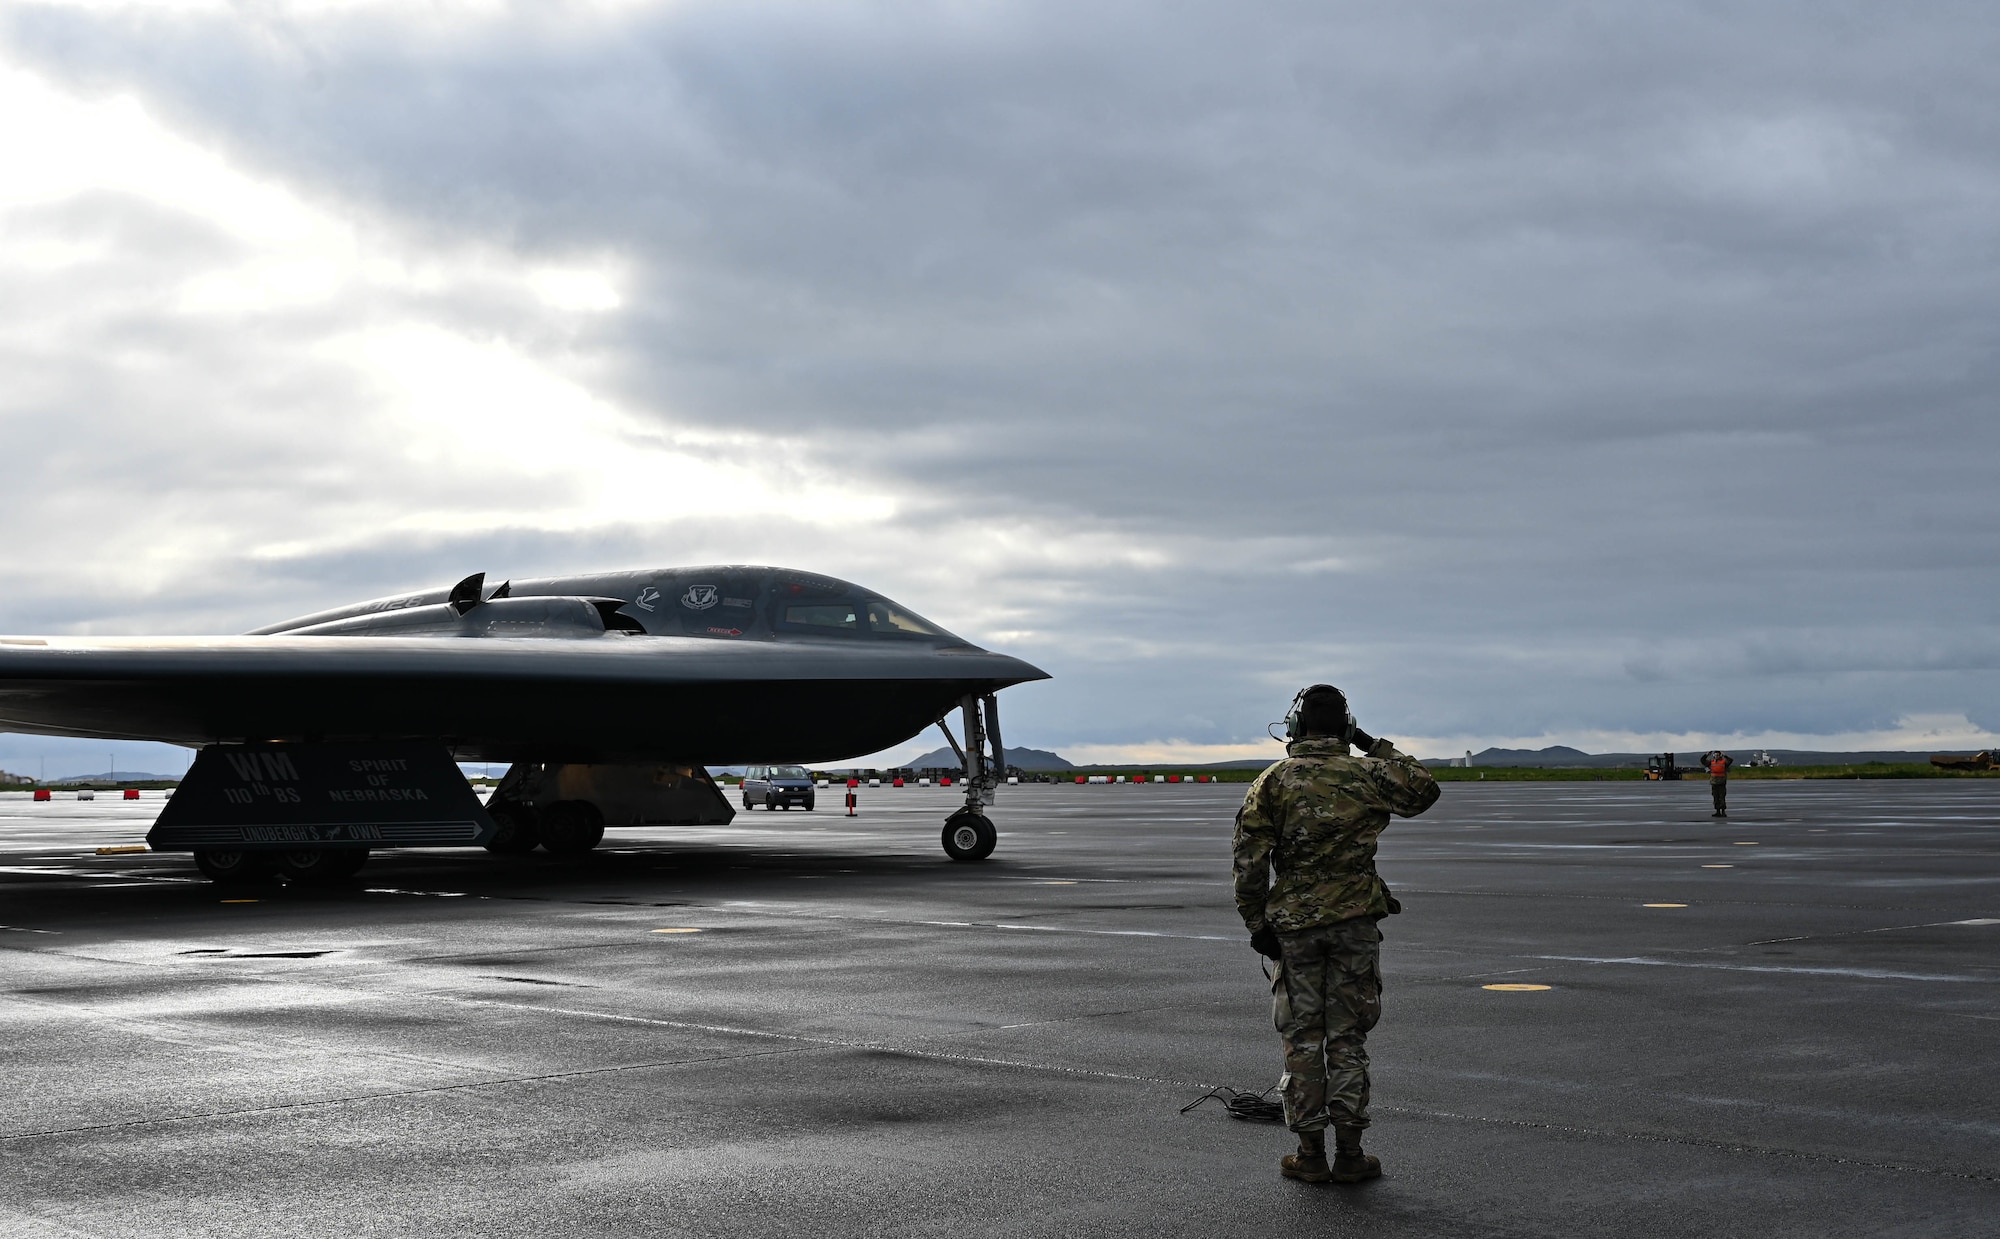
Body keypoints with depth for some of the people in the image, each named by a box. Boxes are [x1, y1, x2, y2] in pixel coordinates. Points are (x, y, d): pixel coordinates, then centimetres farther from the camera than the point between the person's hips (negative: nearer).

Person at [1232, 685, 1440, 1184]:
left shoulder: (1273, 782, -1)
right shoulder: (1366, 774, 0)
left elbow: (1249, 862, -4)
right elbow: (1423, 791, 17)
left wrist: (1257, 923, 3)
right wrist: (1379, 748, 20)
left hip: (1294, 924, 0)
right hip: (1354, 921, 0)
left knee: (1302, 1039, 7)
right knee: (1347, 1037, 7)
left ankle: (1310, 1153, 9)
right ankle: (1349, 1154, 8)